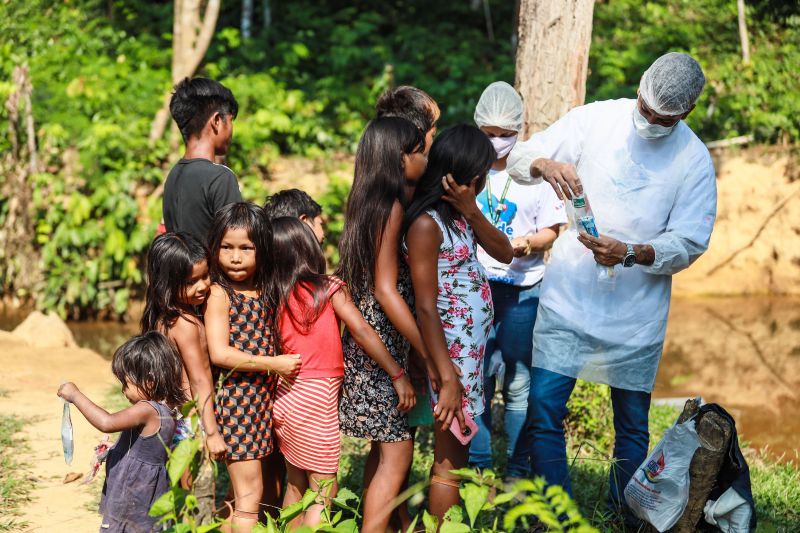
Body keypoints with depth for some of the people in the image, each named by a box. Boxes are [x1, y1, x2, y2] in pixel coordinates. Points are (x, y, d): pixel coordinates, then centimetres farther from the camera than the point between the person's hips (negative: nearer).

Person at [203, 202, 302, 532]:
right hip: (237, 398, -7)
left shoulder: (266, 291, 8)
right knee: (249, 497, -4)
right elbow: (219, 353, -18)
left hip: (267, 396, 7)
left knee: (270, 486, 12)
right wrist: (274, 364, -16)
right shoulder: (219, 294, -9)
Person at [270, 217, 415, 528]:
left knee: (296, 485, 17)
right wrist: (398, 376, -10)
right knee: (323, 494, 2)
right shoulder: (329, 288, -7)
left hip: (286, 397, 5)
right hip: (316, 397, -5)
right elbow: (361, 331, -12)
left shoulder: (277, 297, 4)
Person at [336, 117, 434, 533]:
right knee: (397, 452, -5)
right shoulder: (392, 206, -15)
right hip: (382, 346, -9)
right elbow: (386, 289, -20)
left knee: (383, 446, 16)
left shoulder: (368, 203, 10)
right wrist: (430, 354, -20)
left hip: (369, 341, 9)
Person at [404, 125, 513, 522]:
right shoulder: (426, 224, -17)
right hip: (450, 349, -9)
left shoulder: (458, 214, 8)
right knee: (450, 459, 0)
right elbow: (426, 307, -20)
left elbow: (504, 253, 5)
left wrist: (471, 209, -8)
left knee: (454, 451, 15)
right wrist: (447, 378, -22)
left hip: (472, 346, 9)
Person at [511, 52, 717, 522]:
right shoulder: (596, 118, -1)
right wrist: (545, 165, -24)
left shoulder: (695, 161, -2)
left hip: (636, 314, 0)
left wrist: (631, 253, -22)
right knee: (543, 411, -4)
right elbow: (522, 157, 0)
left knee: (633, 426, 9)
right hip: (568, 299, 0)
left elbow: (690, 242, -5)